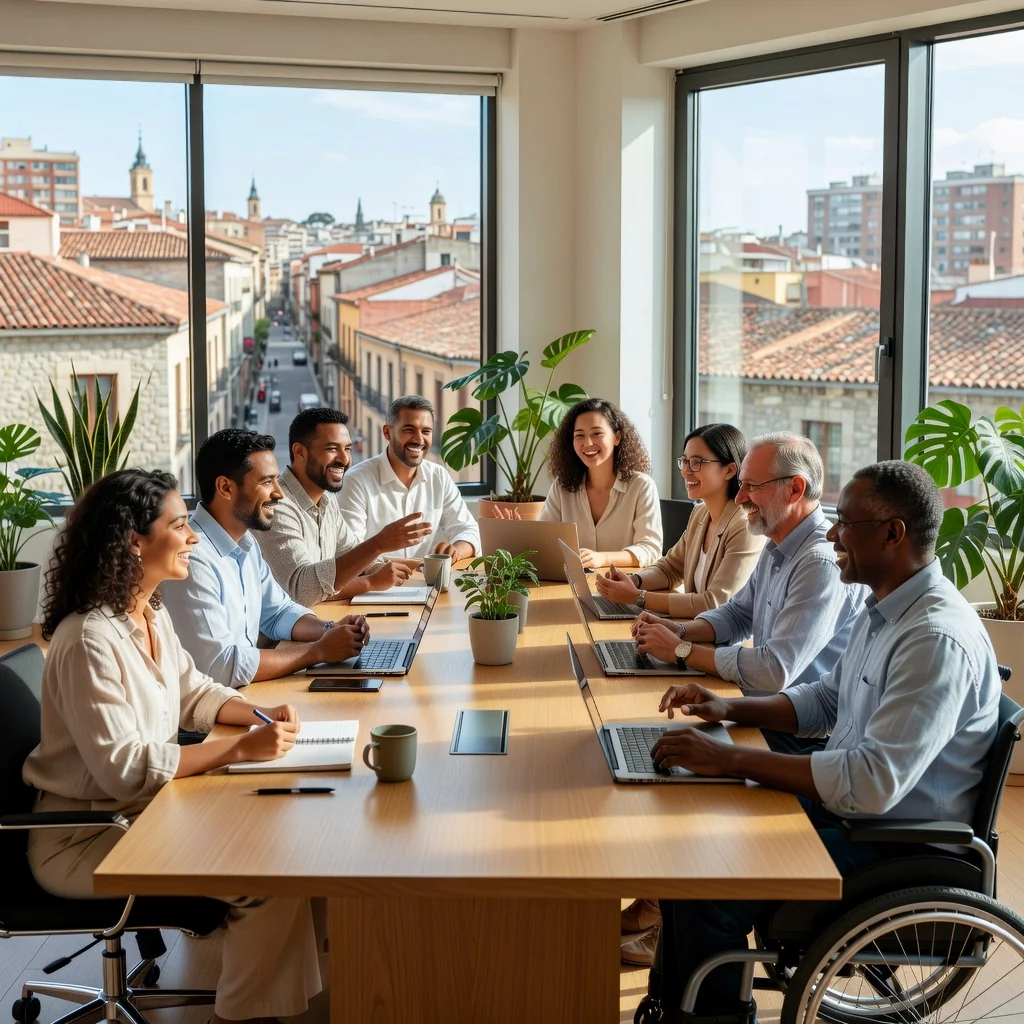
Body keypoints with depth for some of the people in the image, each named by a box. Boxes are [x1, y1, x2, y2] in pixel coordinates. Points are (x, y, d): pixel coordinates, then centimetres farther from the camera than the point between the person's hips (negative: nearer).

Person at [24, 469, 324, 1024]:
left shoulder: (151, 615, 5)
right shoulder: (89, 640, -25)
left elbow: (193, 691, 18)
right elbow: (124, 768, -28)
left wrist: (257, 713, -2)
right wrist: (241, 749, -29)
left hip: (145, 806, 9)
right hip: (85, 838, -9)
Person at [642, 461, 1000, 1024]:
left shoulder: (939, 639, -26)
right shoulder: (884, 610, 7)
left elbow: (874, 783, -33)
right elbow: (826, 700, 21)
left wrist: (729, 759, -30)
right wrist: (729, 709, 5)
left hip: (897, 847, -10)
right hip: (845, 803, 10)